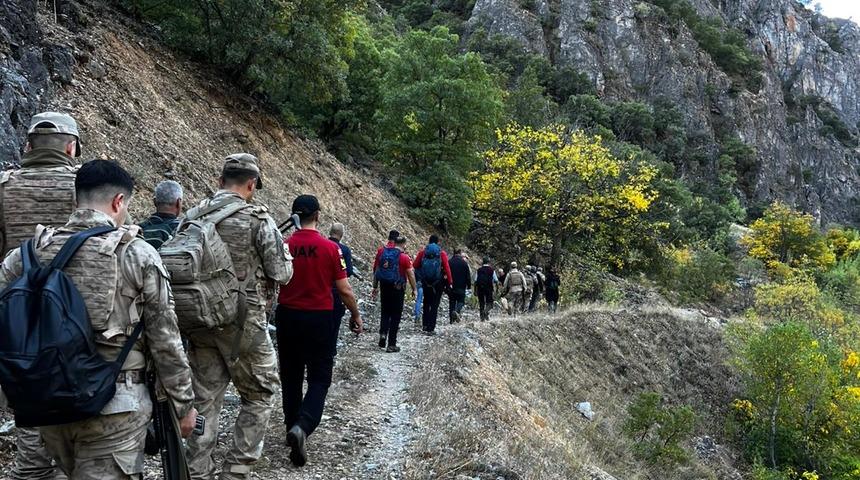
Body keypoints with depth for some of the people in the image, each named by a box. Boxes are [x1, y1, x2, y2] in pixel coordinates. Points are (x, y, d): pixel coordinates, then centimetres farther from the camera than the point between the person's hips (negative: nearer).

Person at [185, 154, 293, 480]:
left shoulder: (193, 216, 5)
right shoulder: (257, 219, -11)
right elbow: (281, 273, -9)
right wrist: (281, 246, 10)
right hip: (242, 321, -5)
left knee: (205, 398, 13)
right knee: (260, 395, 11)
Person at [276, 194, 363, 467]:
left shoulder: (283, 247, -5)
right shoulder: (330, 248, -10)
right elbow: (345, 290, -8)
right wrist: (356, 316, 8)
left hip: (288, 317, 3)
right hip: (319, 319, -3)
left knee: (291, 377, 17)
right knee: (319, 378, 5)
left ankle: (292, 428, 28)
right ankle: (302, 426, -17)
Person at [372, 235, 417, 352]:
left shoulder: (382, 253, 5)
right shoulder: (404, 257, -8)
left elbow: (376, 271, 9)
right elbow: (411, 275, -8)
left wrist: (375, 288, 17)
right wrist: (414, 289, 4)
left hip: (385, 288, 4)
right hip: (398, 289, -4)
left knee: (385, 313, 19)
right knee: (395, 316, 4)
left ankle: (383, 332, -3)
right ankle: (391, 345, 7)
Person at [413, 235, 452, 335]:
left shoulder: (422, 252, 1)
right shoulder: (442, 253, -6)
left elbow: (415, 265, 2)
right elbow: (447, 268, -10)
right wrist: (449, 282, -4)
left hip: (426, 282, 3)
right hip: (438, 283, -3)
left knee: (426, 303, 19)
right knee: (434, 305, 3)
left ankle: (425, 326, 19)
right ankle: (430, 328, 0)